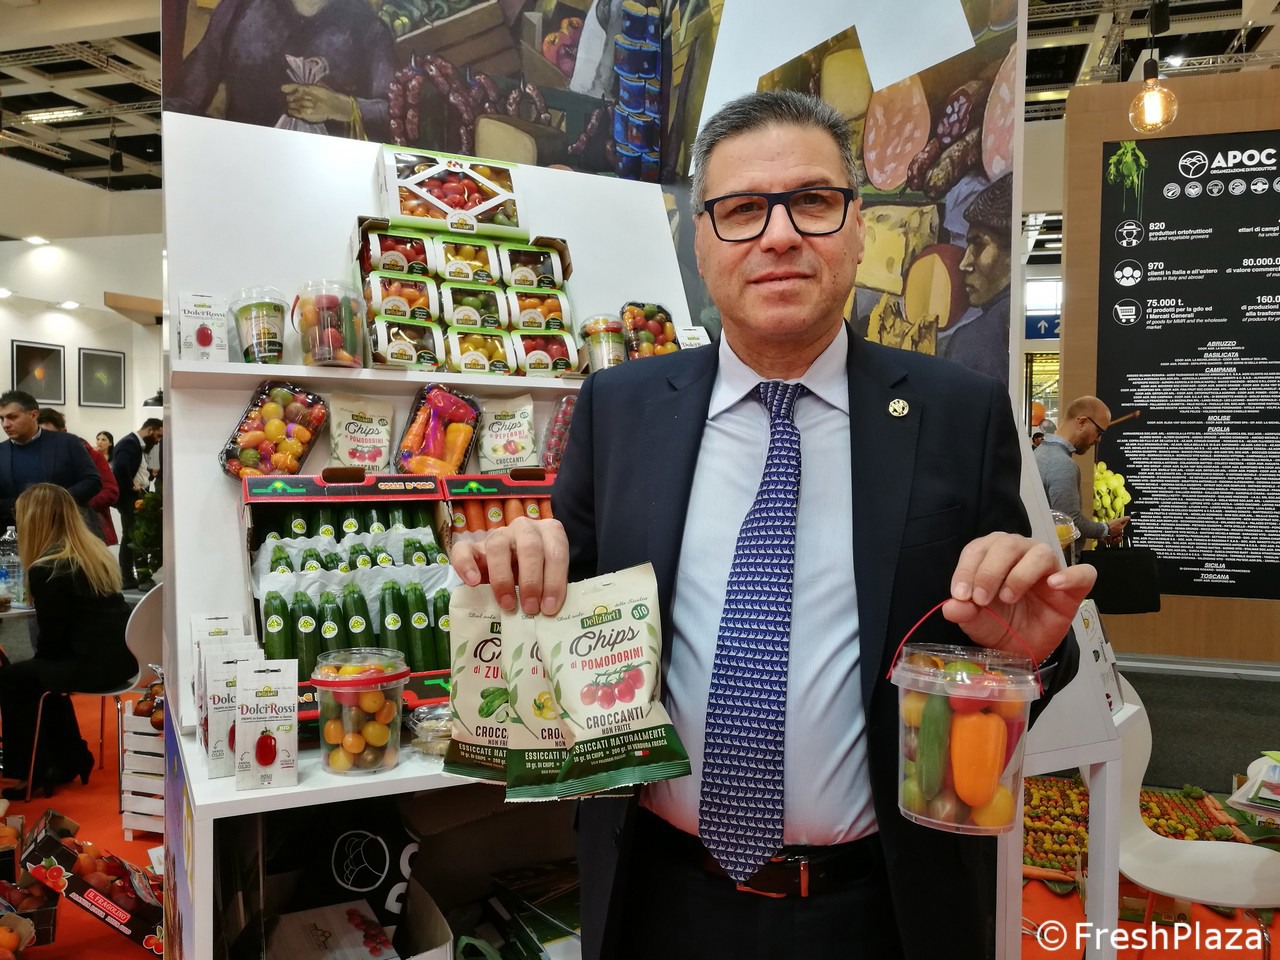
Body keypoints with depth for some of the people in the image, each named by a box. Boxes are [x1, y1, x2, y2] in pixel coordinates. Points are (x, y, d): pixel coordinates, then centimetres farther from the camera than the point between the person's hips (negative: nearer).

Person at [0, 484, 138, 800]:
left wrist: (36, 659, 14)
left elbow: (52, 639, -8)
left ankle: (31, 771, 26)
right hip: (120, 656, 8)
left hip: (93, 665, -8)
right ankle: (70, 759, 32)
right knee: (41, 670, 28)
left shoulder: (45, 569, -14)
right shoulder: (96, 550, 11)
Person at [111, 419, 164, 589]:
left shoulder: (138, 444, 16)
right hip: (129, 497, -11)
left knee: (131, 537, 13)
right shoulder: (130, 443, -16)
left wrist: (149, 473, 1)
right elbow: (121, 467, -32)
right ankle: (128, 578, -2)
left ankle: (128, 578, 20)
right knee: (132, 538, -7)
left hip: (136, 497, 11)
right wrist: (131, 486, -21)